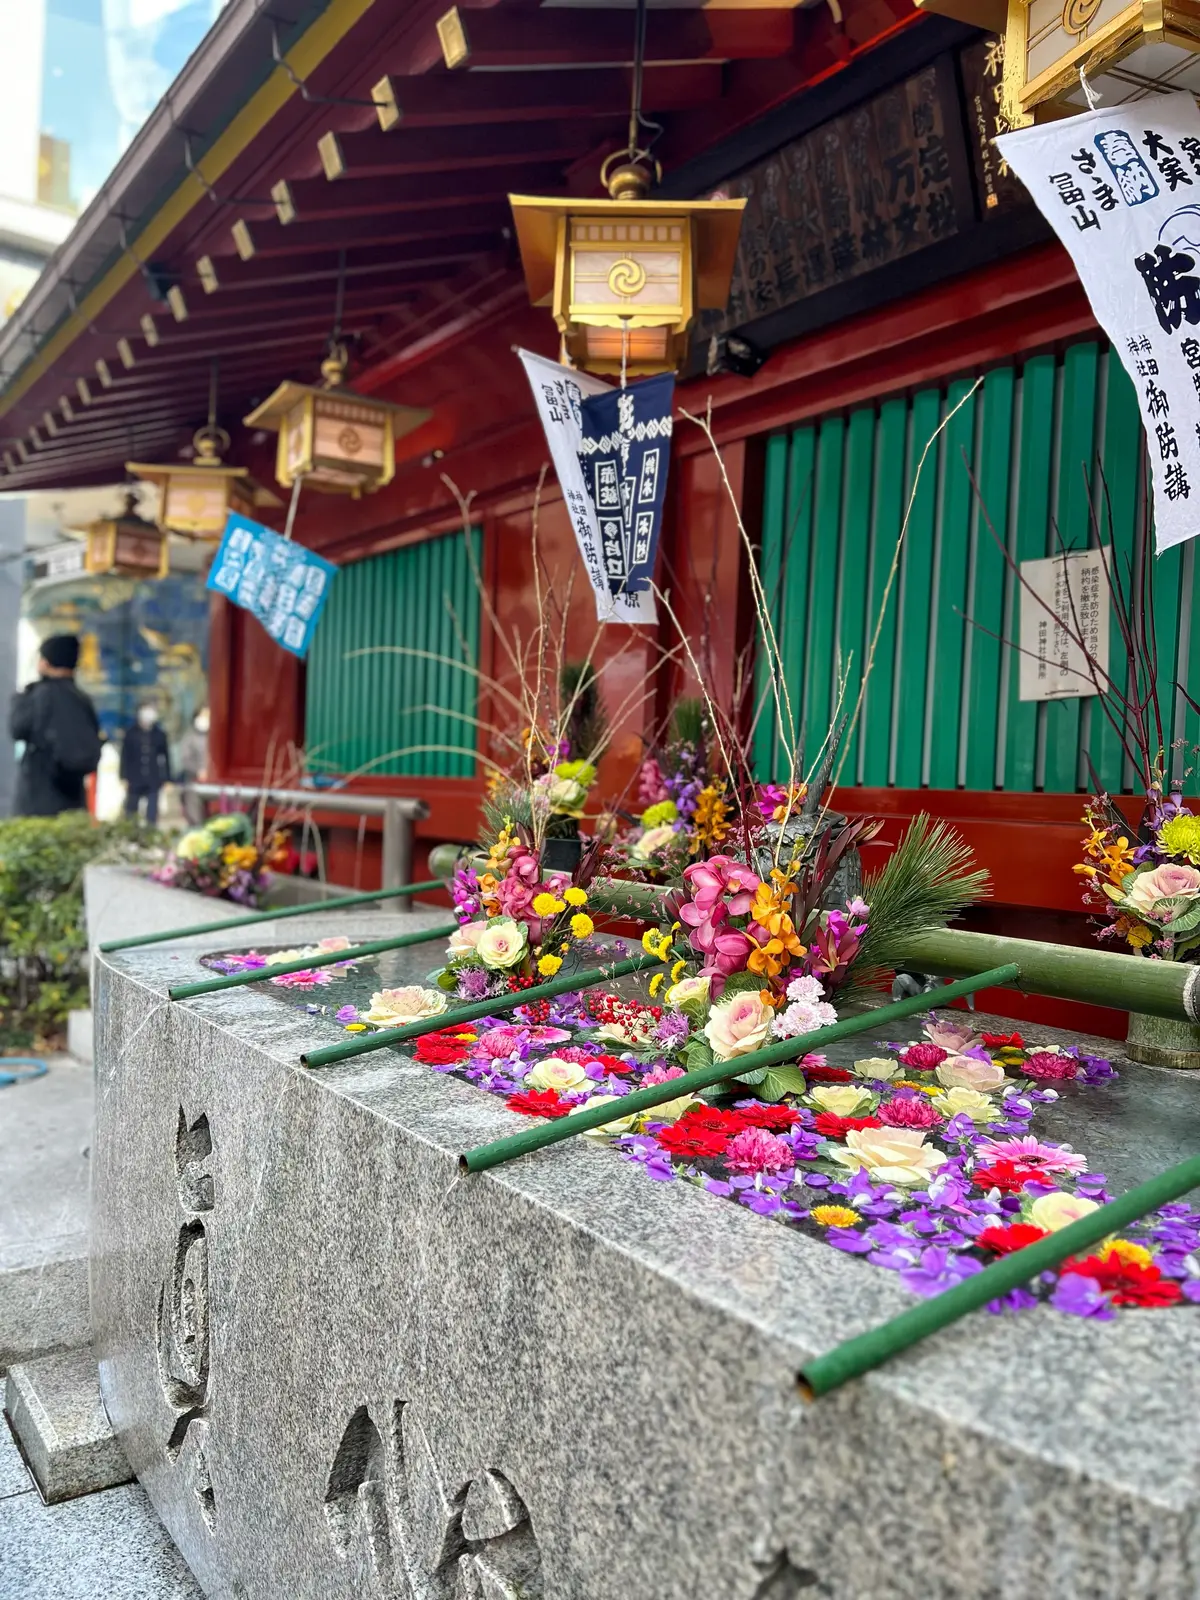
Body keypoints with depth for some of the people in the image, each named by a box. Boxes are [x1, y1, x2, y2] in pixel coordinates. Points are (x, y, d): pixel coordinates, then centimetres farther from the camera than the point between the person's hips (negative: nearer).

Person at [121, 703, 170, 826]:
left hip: (153, 782, 0)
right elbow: (125, 757, 2)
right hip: (134, 780, 0)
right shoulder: (131, 734, 1)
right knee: (130, 812, 7)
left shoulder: (159, 735, 4)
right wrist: (124, 778, -2)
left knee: (152, 814, -1)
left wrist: (167, 780, 4)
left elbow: (165, 758, 7)